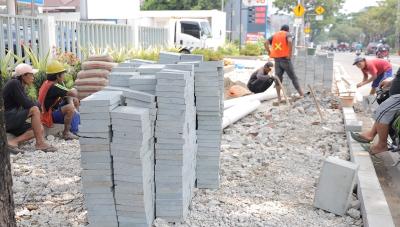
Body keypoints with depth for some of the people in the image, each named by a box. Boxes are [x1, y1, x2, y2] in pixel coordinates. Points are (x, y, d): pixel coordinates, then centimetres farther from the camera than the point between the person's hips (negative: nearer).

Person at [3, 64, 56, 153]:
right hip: (7, 118, -9)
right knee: (35, 110, -22)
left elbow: (26, 102, 12)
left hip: (13, 120, 9)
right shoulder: (14, 83, -13)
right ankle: (40, 143, -20)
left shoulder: (20, 86, 15)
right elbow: (26, 104, -19)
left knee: (40, 129, -2)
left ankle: (14, 141, -12)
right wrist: (38, 105, -2)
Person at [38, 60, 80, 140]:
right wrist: (74, 90, -5)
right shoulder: (54, 87, -24)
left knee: (75, 101, 13)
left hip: (53, 110, 11)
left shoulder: (48, 83, 7)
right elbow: (73, 94, -29)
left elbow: (68, 95, 6)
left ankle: (73, 131, 12)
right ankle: (66, 133, -13)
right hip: (49, 116, -11)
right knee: (70, 108, -32)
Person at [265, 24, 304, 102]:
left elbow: (266, 43, 4)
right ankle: (301, 94, 9)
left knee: (278, 78, 6)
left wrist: (269, 53, 4)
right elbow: (290, 41, -21)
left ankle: (279, 98, 2)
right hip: (285, 59, -4)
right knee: (293, 77, 5)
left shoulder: (275, 35, 16)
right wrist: (290, 53, -16)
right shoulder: (287, 34, 1)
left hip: (277, 60, 4)